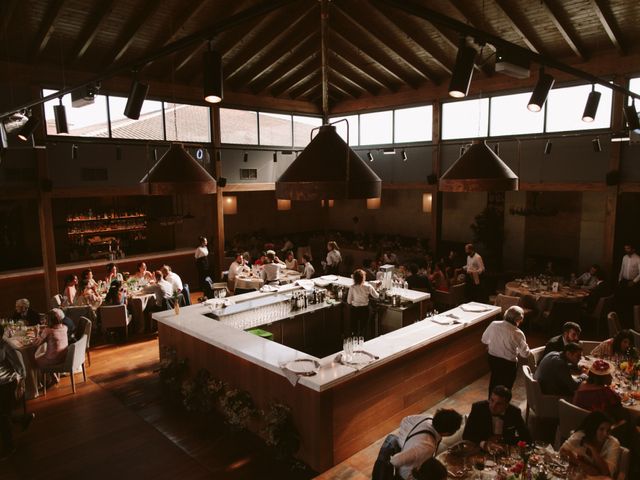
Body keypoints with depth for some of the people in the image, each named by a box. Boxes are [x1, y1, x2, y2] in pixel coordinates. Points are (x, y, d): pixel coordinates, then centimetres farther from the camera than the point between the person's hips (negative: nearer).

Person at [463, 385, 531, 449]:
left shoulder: (514, 412, -9)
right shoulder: (478, 408, -13)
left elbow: (527, 438, -2)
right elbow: (466, 435, -14)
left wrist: (501, 440, -11)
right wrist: (484, 444, -31)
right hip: (481, 451, -2)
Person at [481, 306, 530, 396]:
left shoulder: (494, 324, -13)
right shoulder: (517, 333, -24)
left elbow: (484, 340, 2)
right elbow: (525, 353, -13)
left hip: (493, 358, 5)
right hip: (508, 363, -5)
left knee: (494, 382, 27)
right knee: (506, 387, 15)